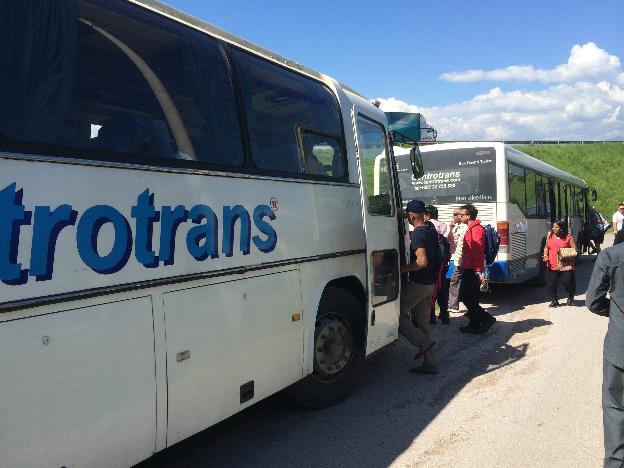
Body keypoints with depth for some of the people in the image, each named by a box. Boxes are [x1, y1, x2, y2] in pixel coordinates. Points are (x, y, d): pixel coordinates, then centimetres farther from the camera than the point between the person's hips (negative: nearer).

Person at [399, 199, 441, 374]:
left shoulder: (417, 234, -18)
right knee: (422, 322, 13)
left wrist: (401, 269, -18)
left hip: (417, 284, -9)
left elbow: (422, 261, -28)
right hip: (430, 283, 9)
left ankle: (423, 342, -4)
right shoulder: (432, 231, 10)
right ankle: (429, 363, 15)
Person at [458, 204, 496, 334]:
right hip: (470, 269, 10)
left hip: (472, 270, -10)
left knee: (465, 296, -8)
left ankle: (487, 318, -3)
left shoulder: (476, 229, -15)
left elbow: (477, 251, -22)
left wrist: (478, 271, -26)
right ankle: (474, 325, 18)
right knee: (471, 298, 12)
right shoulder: (472, 229, 17)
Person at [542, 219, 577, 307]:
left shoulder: (568, 237, -4)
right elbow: (546, 247, 16)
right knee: (551, 284, 2)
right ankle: (554, 301, 19)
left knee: (568, 282, 1)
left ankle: (570, 297, 31)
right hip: (552, 266, 3)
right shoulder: (549, 235, 6)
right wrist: (545, 255, -1)